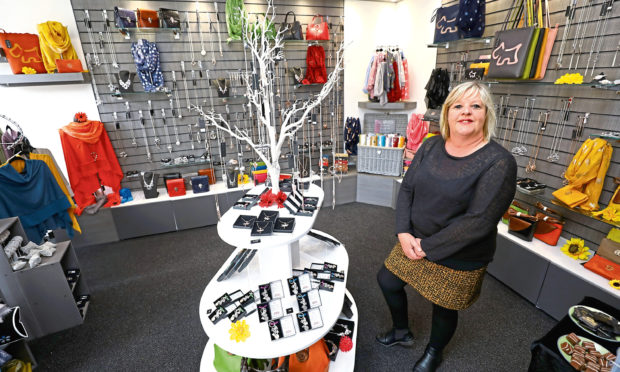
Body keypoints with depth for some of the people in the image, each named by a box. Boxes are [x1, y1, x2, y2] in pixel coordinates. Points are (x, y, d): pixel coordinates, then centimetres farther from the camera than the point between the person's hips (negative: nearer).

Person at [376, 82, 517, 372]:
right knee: (387, 281, 17)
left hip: (458, 260, -5)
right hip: (413, 243, 5)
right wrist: (404, 233, -12)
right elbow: (407, 187, -2)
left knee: (444, 310, 17)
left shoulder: (499, 163, -20)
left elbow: (479, 221, -24)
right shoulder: (432, 146, -4)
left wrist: (427, 247, -20)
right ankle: (402, 332, 48)